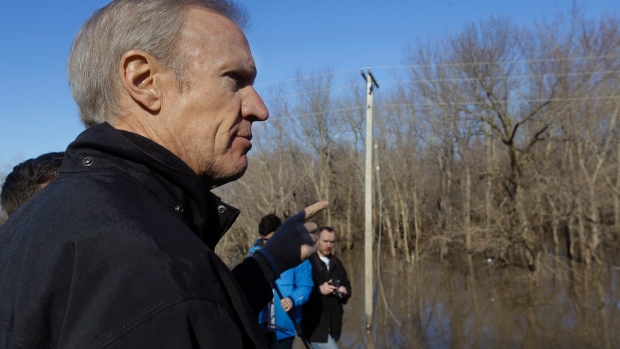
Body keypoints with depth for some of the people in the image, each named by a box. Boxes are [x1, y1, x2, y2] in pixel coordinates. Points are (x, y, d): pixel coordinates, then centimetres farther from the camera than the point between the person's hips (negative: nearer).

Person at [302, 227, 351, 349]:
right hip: (315, 323, -7)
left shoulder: (337, 264, 14)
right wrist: (318, 289, -21)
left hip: (332, 323, 7)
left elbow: (347, 286, 20)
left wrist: (344, 291, -3)